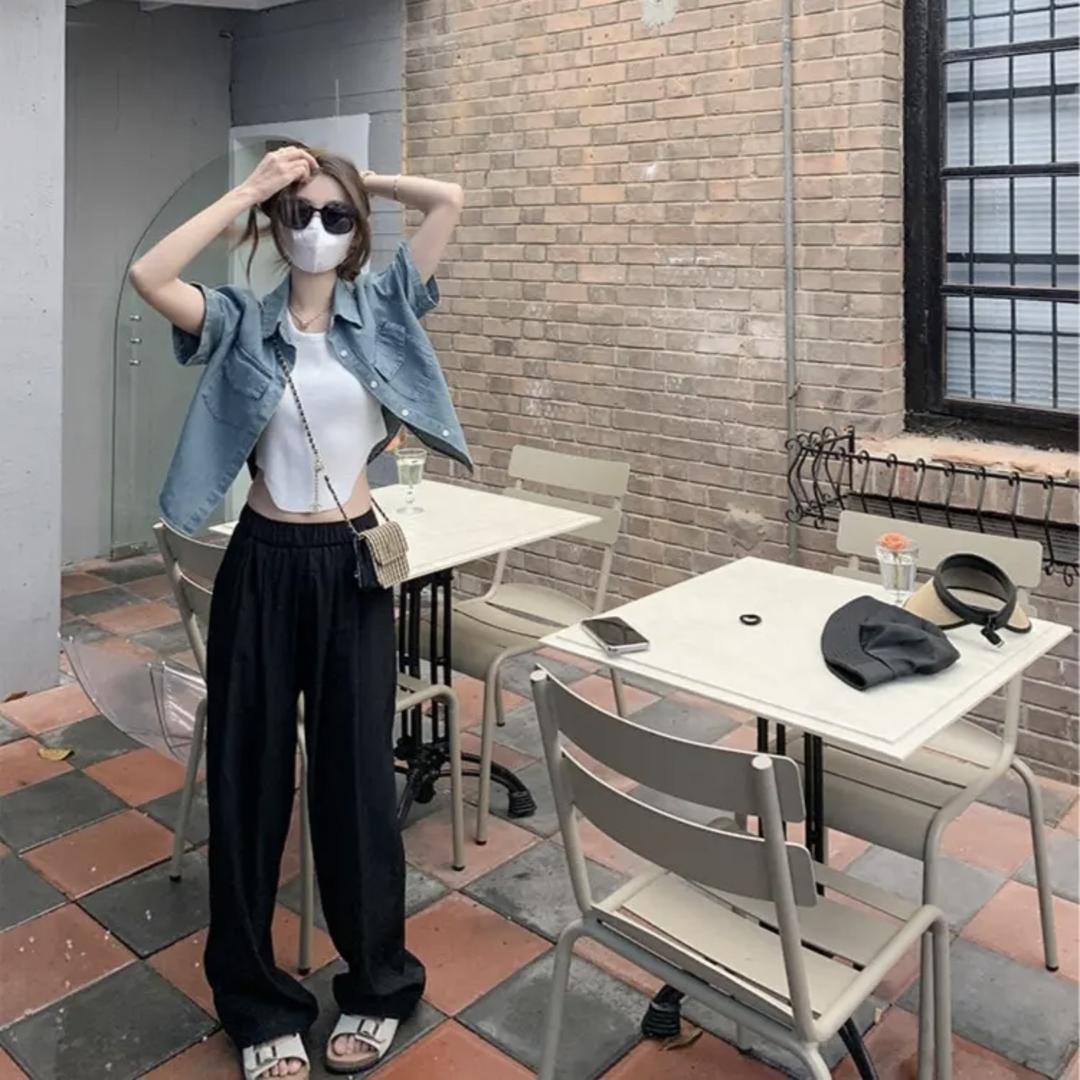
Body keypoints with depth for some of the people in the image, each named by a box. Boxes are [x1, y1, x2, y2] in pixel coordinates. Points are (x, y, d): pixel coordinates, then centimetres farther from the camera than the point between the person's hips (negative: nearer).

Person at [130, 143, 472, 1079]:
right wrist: (248, 192, -8)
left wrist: (362, 181, 9)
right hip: (264, 564, 0)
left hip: (352, 564, 0)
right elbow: (147, 277, -16)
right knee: (249, 776, 8)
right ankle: (259, 1001, 28)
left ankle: (377, 984, 30)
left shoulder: (380, 307, 4)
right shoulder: (241, 322, 2)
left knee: (357, 772, 8)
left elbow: (451, 201, 1)